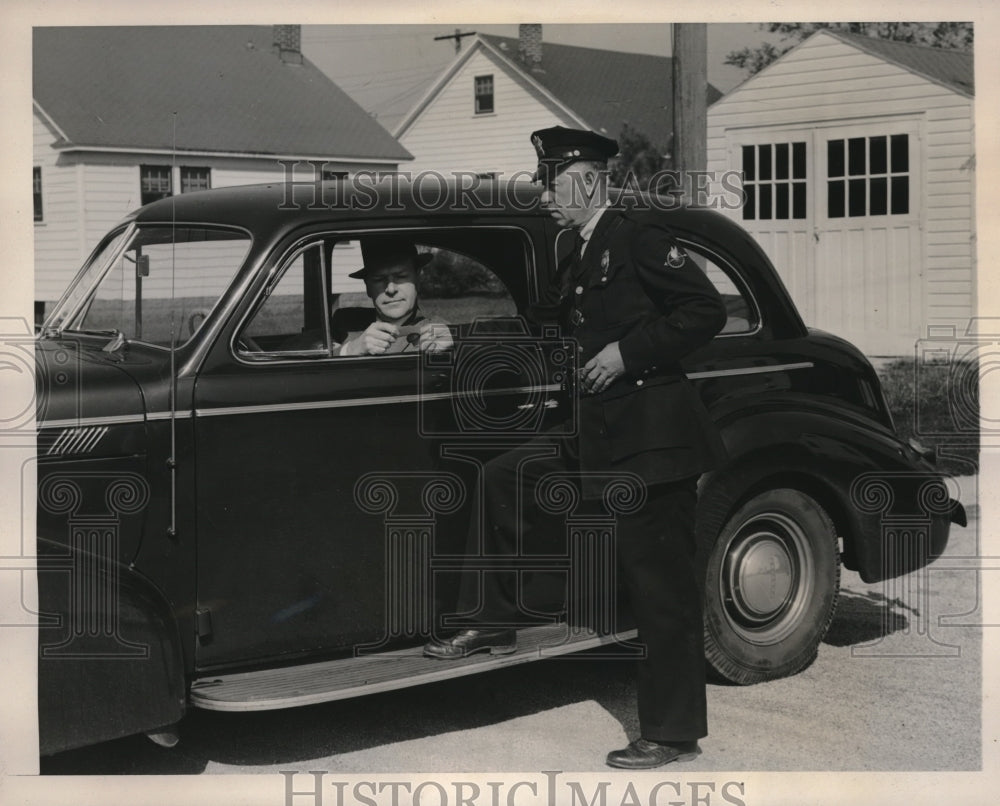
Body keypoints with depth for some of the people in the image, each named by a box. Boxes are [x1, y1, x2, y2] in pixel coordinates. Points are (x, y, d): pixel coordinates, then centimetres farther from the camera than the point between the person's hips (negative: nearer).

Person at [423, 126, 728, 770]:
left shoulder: (640, 235, -8)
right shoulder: (579, 262, 19)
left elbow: (707, 310, -15)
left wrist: (628, 352, -17)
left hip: (653, 437, -9)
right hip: (599, 437, 9)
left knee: (663, 587, -2)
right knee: (504, 478, 7)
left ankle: (674, 734, 7)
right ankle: (494, 624, 16)